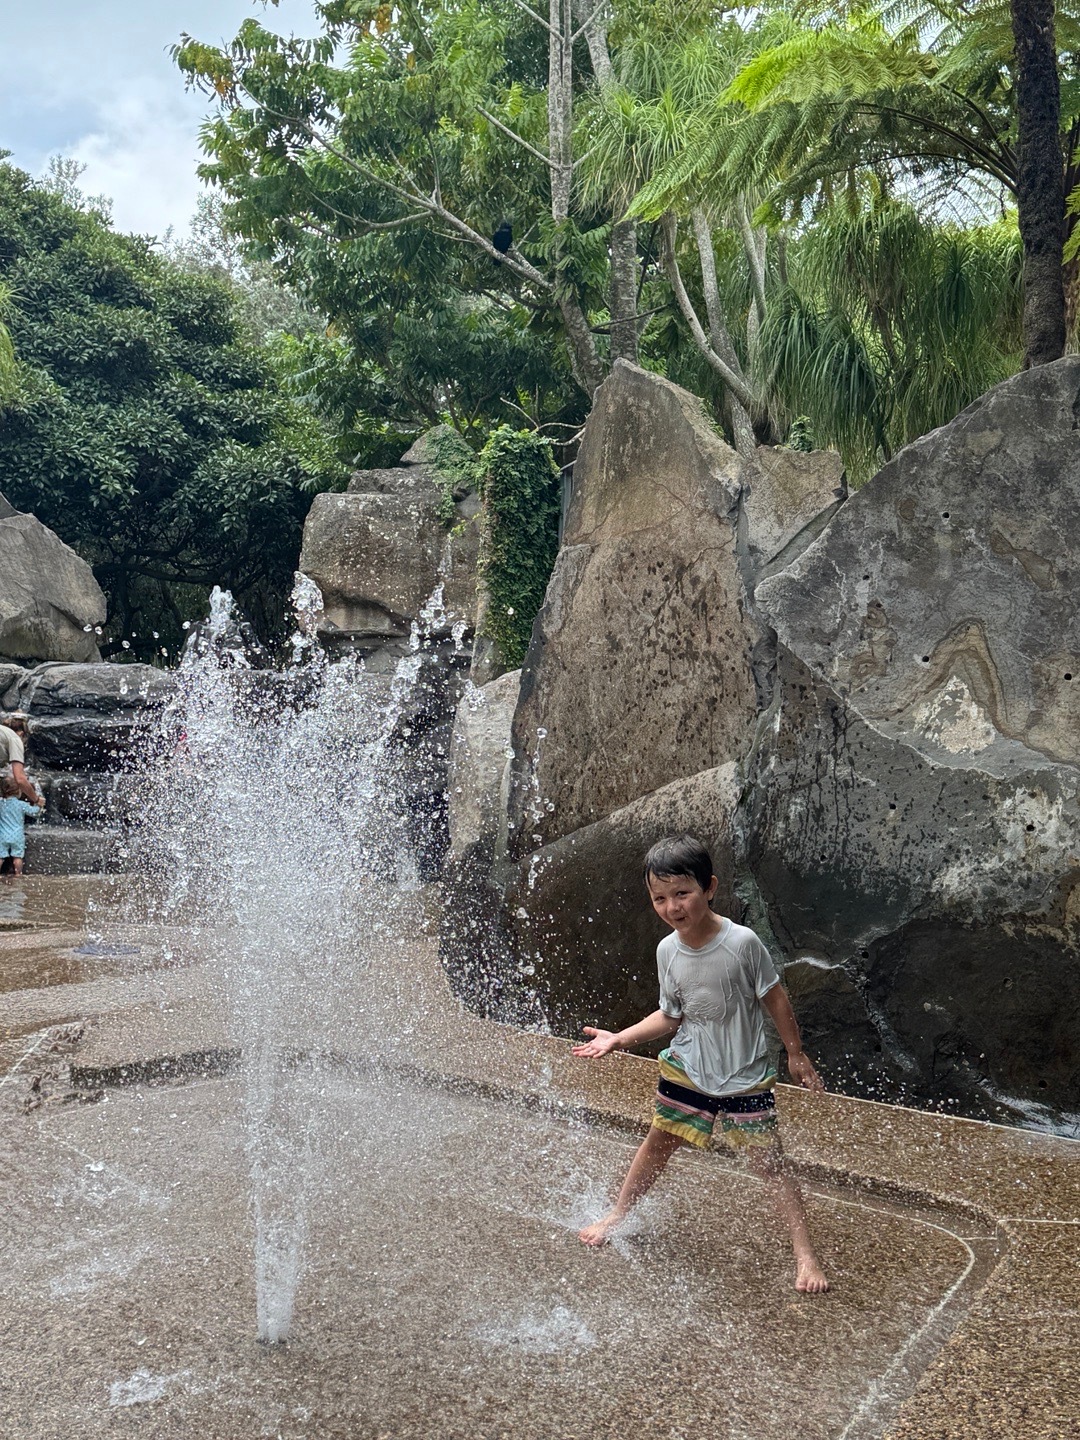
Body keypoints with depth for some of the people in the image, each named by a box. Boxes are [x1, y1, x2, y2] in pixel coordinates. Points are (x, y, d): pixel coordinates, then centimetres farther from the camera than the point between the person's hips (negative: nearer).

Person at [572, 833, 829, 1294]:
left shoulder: (741, 942, -23)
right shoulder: (668, 951, -9)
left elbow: (776, 999, -10)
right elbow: (671, 1016, 1)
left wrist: (796, 1054, -3)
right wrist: (619, 1039, -5)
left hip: (744, 1079, -4)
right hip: (686, 1070, 4)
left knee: (769, 1164, -3)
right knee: (658, 1143, 18)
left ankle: (805, 1253, 11)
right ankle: (616, 1216, 38)